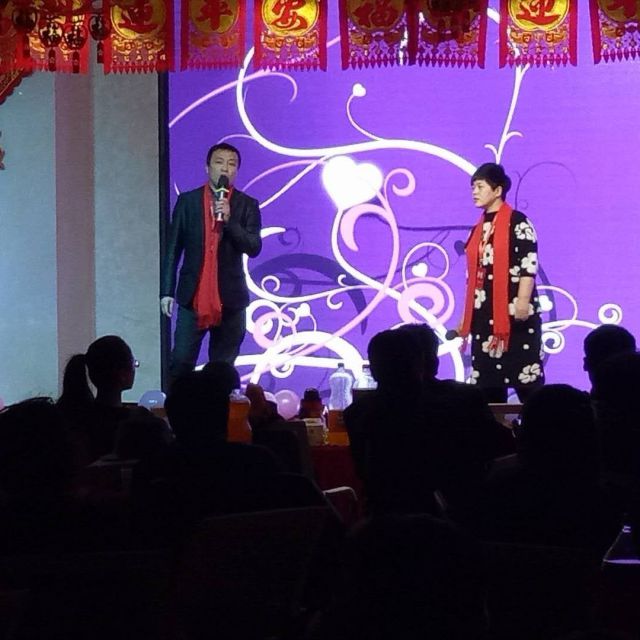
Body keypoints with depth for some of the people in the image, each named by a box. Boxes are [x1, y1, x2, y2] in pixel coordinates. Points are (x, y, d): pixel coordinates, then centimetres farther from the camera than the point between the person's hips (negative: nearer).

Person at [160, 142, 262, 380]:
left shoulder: (247, 206, 5)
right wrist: (167, 291, 1)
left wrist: (229, 220, -19)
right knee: (180, 363, -4)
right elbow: (172, 249, 6)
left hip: (230, 298, 0)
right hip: (193, 296, 0)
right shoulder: (187, 201, 6)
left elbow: (254, 247, -5)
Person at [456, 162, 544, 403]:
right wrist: (466, 318, 17)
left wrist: (523, 301, -23)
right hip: (484, 315, 8)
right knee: (487, 382, 6)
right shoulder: (478, 229, 18)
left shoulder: (517, 222, -3)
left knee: (525, 377, -10)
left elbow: (529, 264, -12)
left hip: (514, 312, -7)